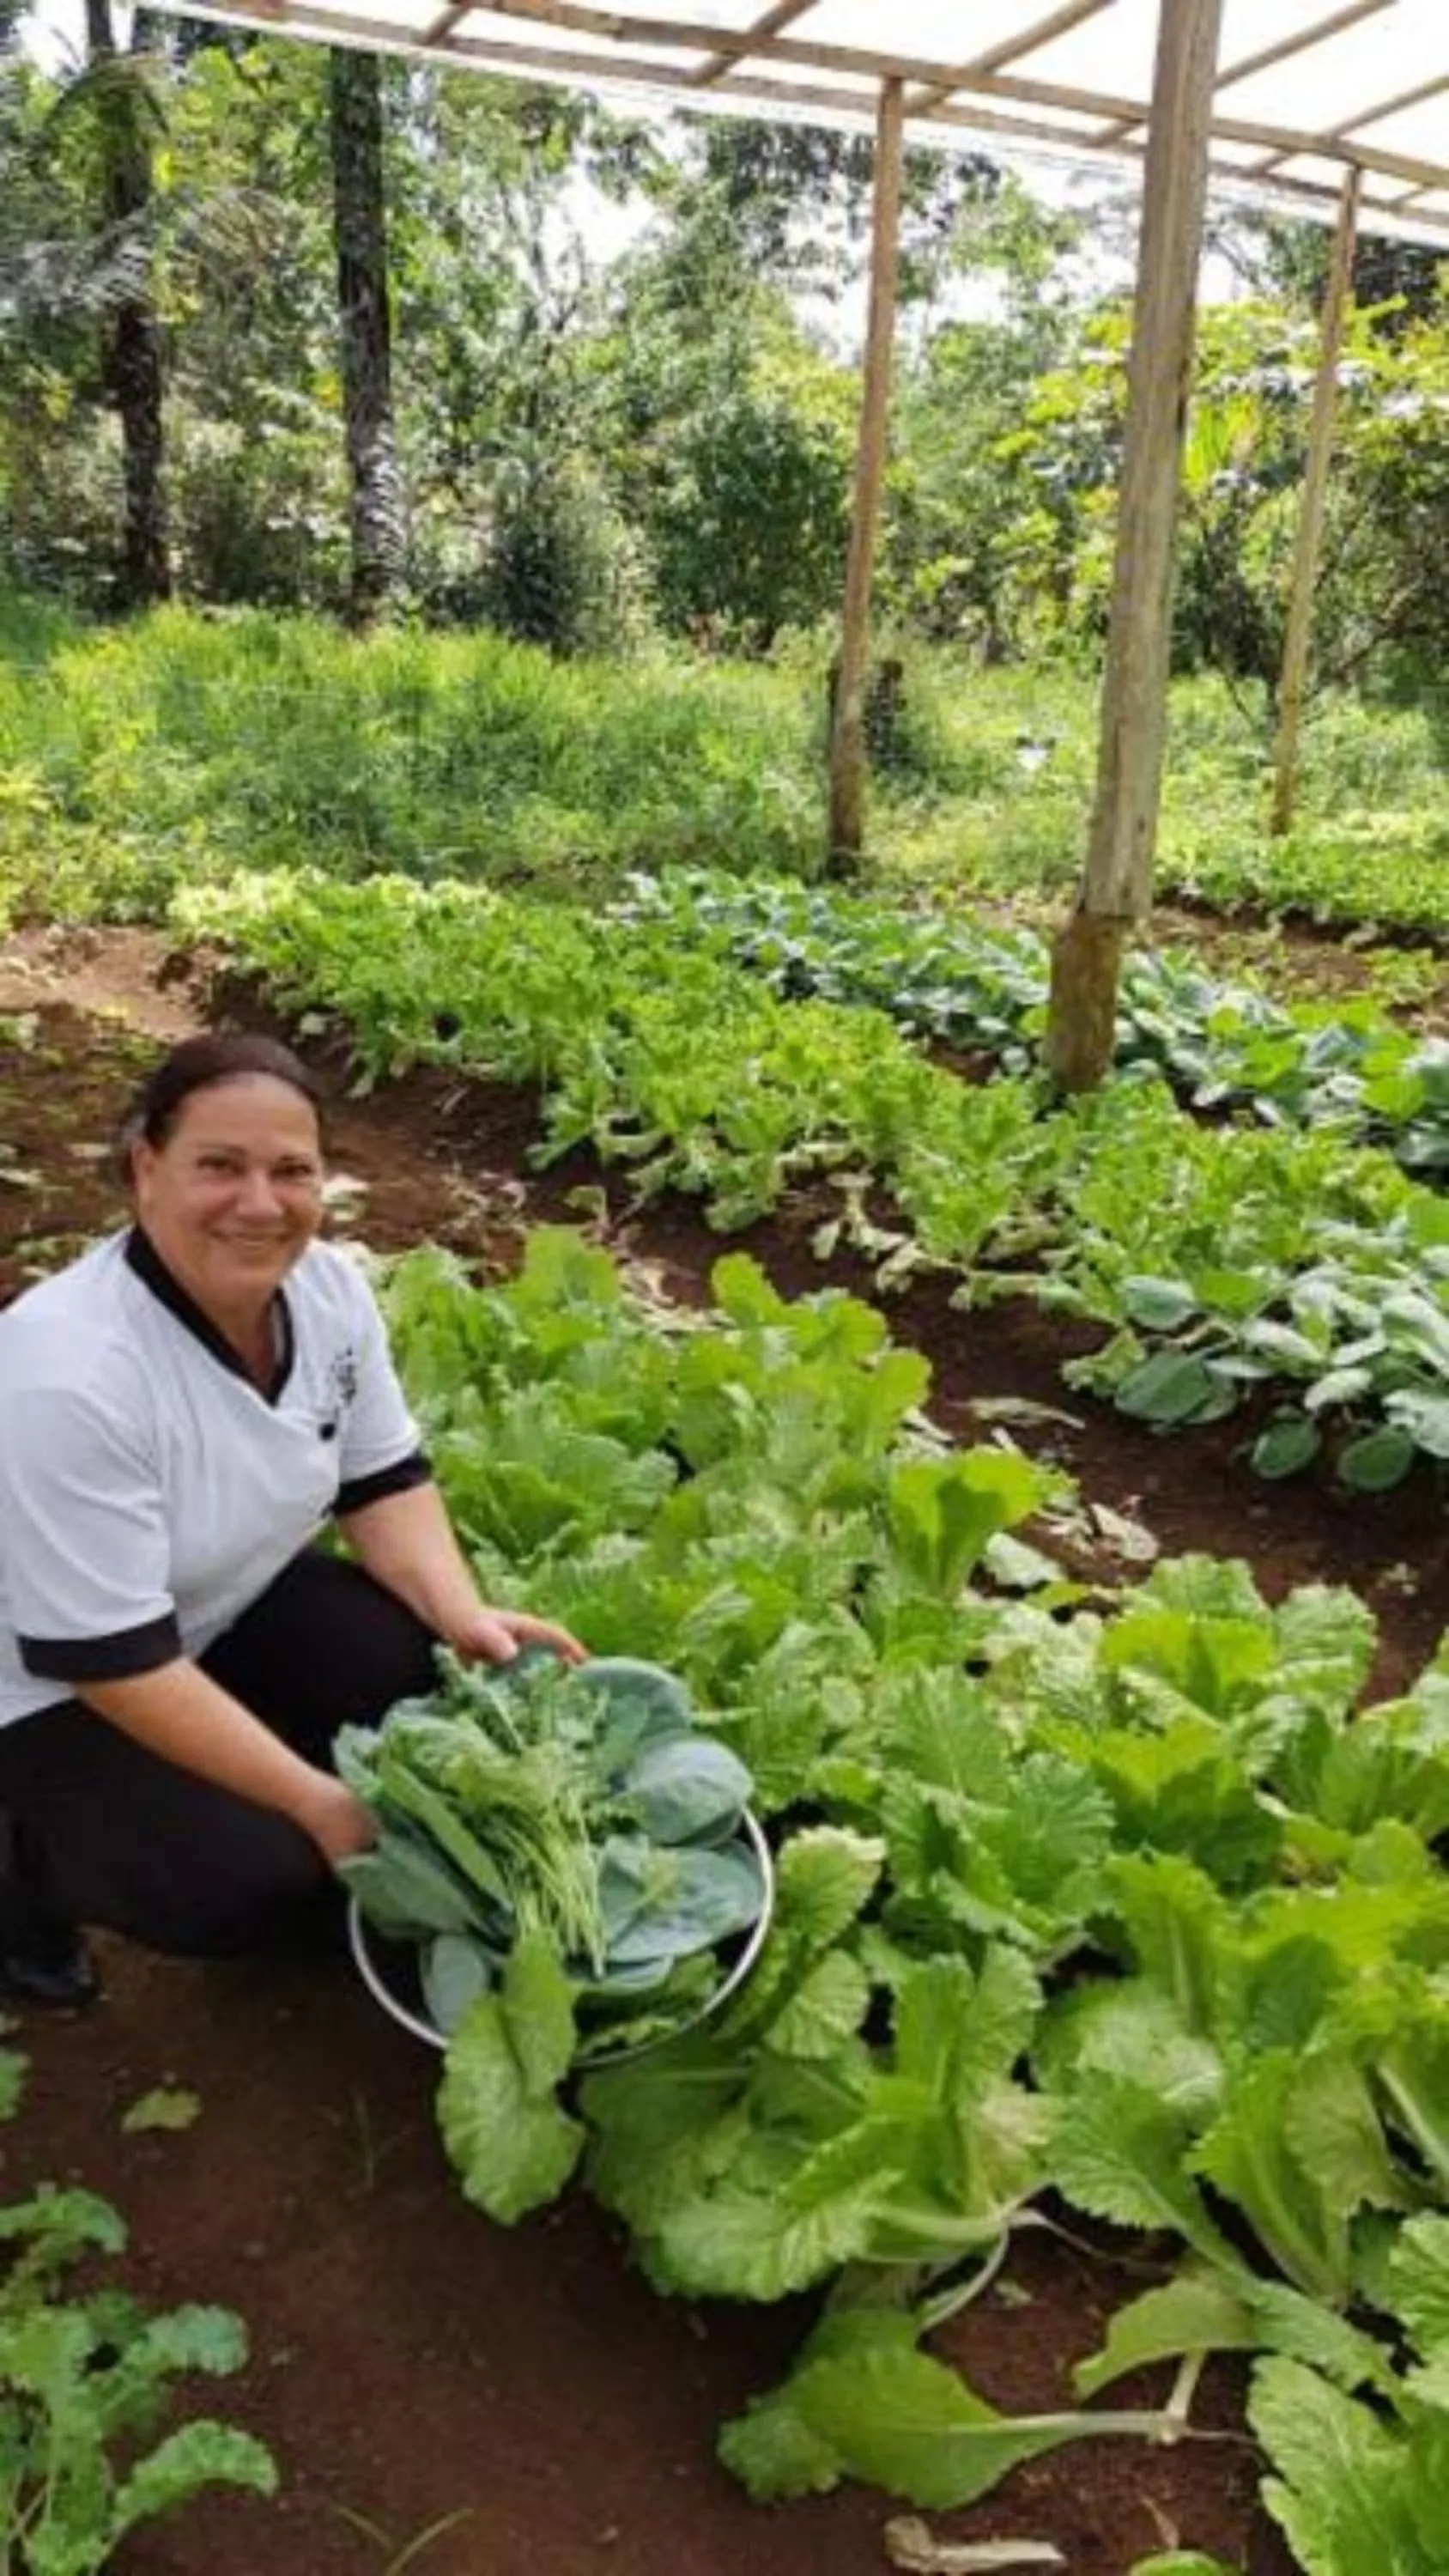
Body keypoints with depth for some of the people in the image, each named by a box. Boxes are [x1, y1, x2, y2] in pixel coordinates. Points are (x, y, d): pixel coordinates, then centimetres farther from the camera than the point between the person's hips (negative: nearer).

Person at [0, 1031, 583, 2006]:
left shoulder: (328, 1285, -15)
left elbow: (386, 1477, -1)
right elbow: (115, 1661, -31)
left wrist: (465, 1616, -18)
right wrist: (318, 1802, -26)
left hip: (224, 1599, 7)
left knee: (420, 1669, -16)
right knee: (257, 1884, -19)